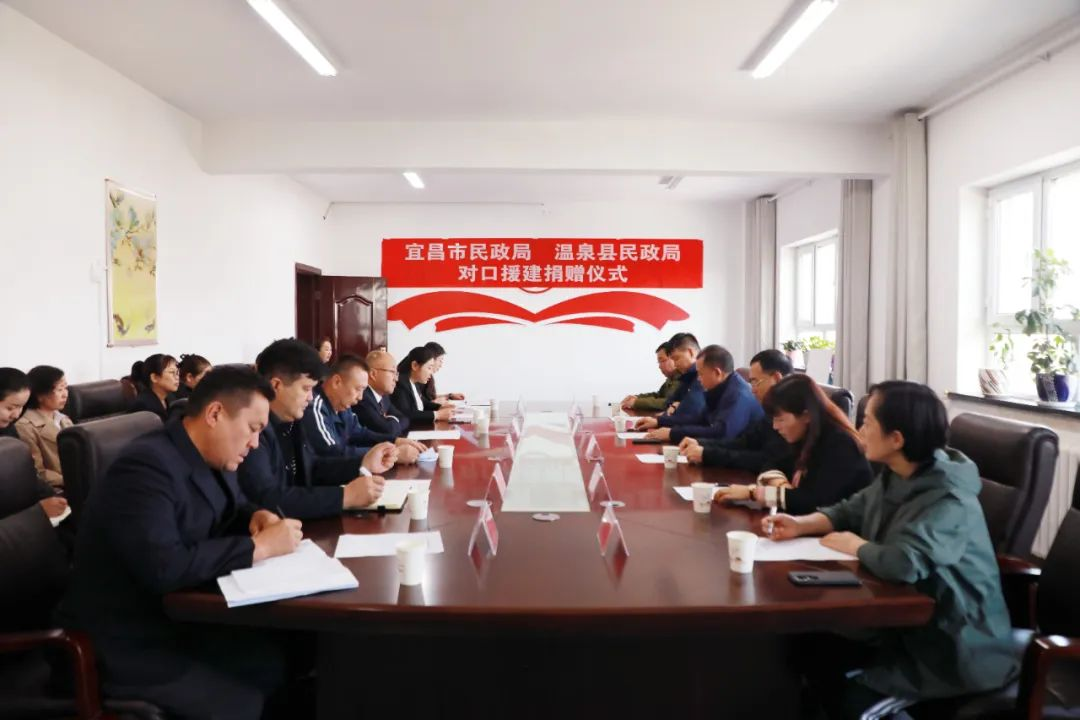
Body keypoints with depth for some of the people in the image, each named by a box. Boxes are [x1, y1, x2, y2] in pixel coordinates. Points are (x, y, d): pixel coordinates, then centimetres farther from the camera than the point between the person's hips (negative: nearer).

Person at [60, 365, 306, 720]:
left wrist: (259, 516, -5)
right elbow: (163, 567, -36)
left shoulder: (211, 458, 2)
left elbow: (236, 508, 19)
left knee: (284, 659, -6)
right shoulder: (146, 466, -25)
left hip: (180, 619, 8)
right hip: (128, 645, -8)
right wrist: (260, 546, -28)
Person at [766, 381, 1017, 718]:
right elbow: (850, 510, 14)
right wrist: (800, 524, -4)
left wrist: (856, 546, -21)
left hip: (955, 648, -8)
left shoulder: (948, 500, -29)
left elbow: (903, 563, -43)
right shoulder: (894, 476, -1)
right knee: (814, 655, 2)